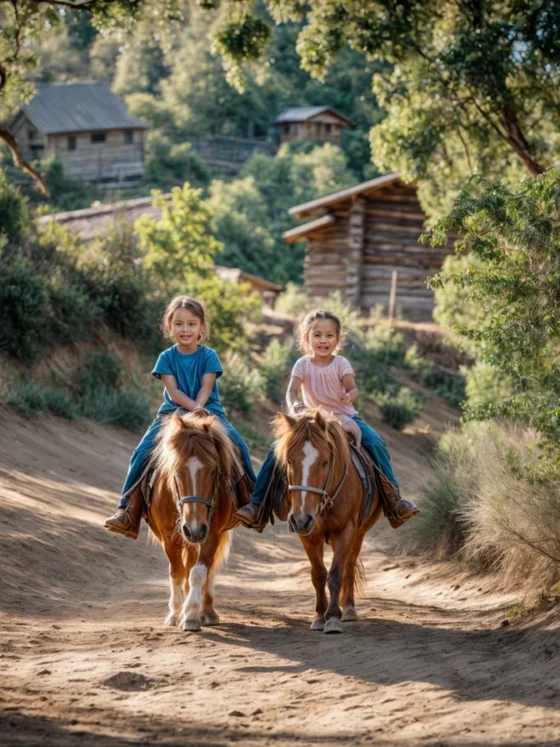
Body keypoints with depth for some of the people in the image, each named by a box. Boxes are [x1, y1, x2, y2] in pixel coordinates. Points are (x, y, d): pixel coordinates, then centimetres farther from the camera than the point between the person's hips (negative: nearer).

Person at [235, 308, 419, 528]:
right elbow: (292, 391, -16)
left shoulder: (341, 364, -6)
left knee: (376, 444, -24)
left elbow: (353, 389, -16)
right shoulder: (303, 365, -4)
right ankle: (257, 503, -7)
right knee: (277, 449, -16)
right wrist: (292, 407, -40)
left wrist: (350, 396, -42)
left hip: (344, 417, -1)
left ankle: (394, 498, -18)